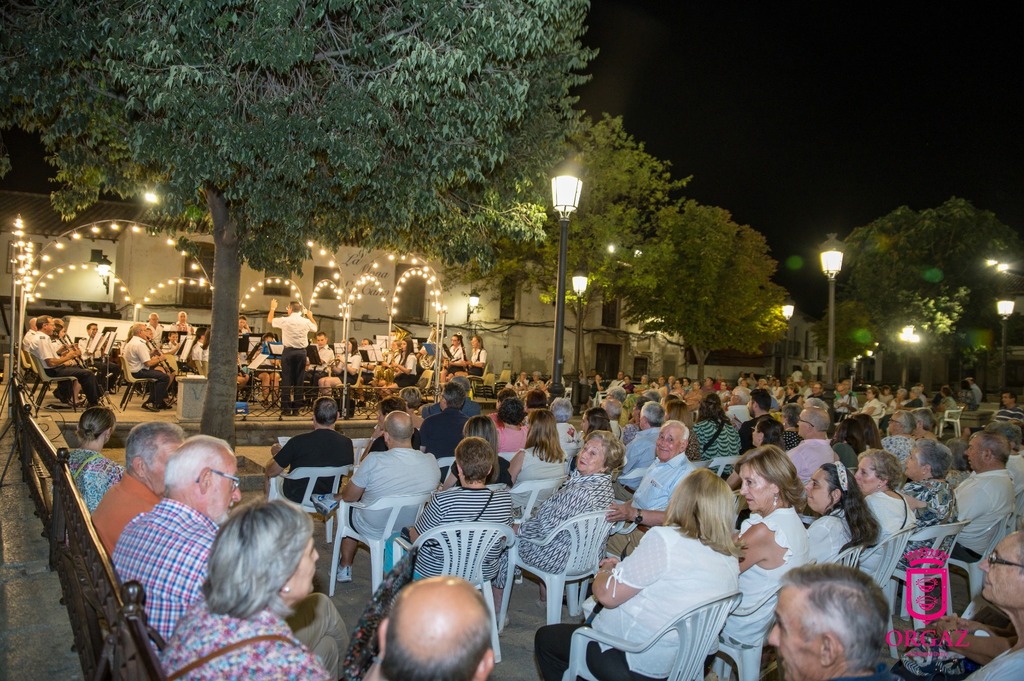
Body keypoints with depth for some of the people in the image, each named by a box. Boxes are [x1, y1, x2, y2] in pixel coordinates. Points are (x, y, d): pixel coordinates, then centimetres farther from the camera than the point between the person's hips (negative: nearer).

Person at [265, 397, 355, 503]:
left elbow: (271, 471, -15)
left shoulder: (298, 441, -27)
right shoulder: (347, 443, -19)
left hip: (297, 499, -4)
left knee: (272, 477, 26)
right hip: (329, 498, 4)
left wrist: (276, 454, 7)